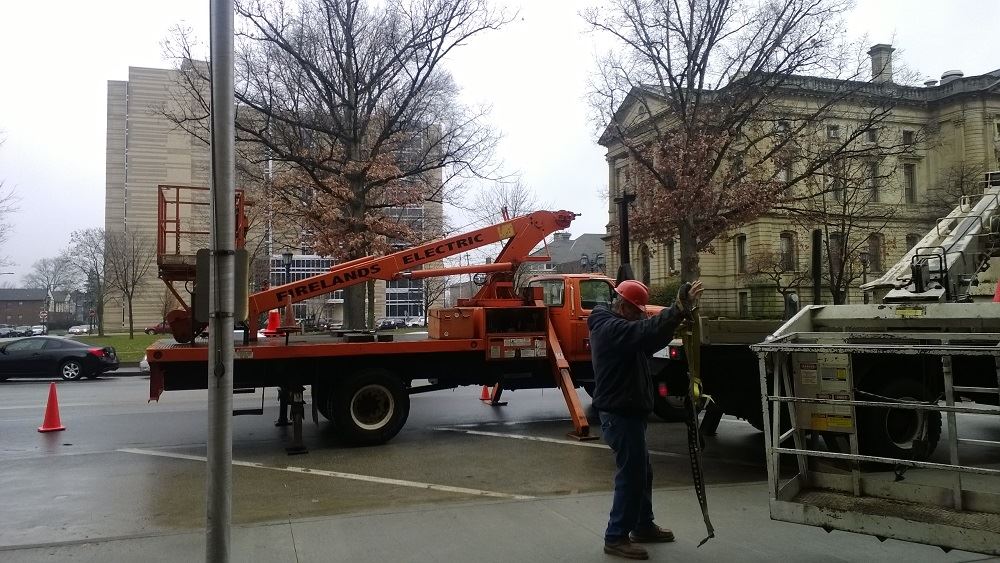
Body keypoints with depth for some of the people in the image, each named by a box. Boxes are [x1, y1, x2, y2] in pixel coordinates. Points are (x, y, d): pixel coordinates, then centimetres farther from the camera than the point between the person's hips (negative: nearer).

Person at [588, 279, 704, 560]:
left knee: (641, 472, 20)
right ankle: (616, 537, 6)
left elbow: (647, 342, 16)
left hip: (626, 412, 11)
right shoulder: (611, 328, -20)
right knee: (631, 476, -4)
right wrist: (679, 309, -43)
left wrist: (678, 316, 3)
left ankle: (643, 526, 34)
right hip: (620, 415, -11)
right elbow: (647, 331, -35)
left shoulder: (618, 326, 15)